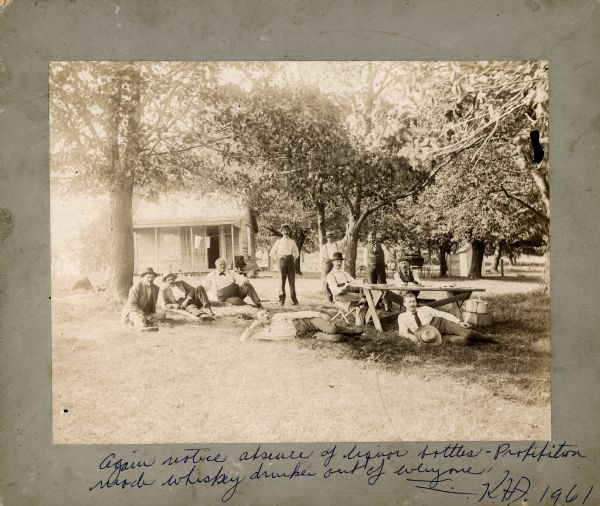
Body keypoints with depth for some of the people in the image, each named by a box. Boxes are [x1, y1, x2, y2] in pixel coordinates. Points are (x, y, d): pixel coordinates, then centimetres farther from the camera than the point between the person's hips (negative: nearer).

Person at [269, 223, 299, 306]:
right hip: (282, 261, -1)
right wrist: (277, 260, 5)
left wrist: (293, 260, 9)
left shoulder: (292, 242, 12)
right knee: (282, 281, -4)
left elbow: (296, 253, 22)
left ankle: (294, 301, -1)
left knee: (292, 281, -3)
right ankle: (281, 300, 2)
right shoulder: (279, 241, 8)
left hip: (290, 261, 1)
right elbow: (272, 253, 12)